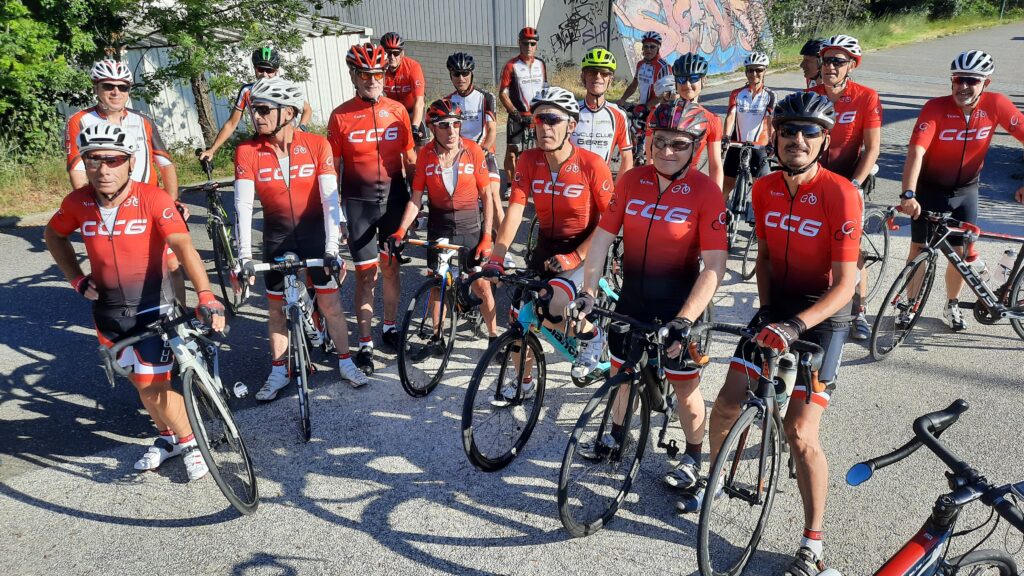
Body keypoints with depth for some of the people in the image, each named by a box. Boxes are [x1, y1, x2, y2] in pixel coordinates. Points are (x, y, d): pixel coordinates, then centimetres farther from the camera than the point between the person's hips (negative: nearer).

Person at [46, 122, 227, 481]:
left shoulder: (153, 199, -20)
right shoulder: (78, 202, -7)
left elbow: (183, 246, -31)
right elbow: (54, 236, 14)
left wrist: (206, 297, -43)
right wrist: (77, 280, 5)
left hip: (153, 307, -4)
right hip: (108, 311, 4)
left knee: (152, 387, -7)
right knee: (143, 383, 15)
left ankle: (190, 442, 16)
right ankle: (168, 438, 37)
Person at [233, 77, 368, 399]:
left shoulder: (316, 145, -15)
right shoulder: (247, 152, -12)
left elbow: (330, 197, -19)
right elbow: (243, 204, -18)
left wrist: (332, 248, -26)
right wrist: (244, 255, -27)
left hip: (315, 231, -1)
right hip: (277, 235, 2)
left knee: (330, 301, 2)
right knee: (276, 306, 9)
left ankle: (345, 362, 22)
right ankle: (278, 372, 25)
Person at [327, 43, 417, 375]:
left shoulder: (398, 111, 1)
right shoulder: (341, 116, -4)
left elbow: (410, 159, 8)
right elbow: (334, 166, -1)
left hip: (394, 197, 2)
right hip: (358, 201, -2)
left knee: (391, 267, 13)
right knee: (366, 273, 0)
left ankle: (390, 328, 31)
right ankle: (365, 344, 11)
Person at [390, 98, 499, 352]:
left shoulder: (474, 151, -12)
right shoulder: (425, 155, -9)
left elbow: (486, 195, -7)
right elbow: (416, 198, -4)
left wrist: (487, 236, -10)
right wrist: (401, 230, -16)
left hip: (470, 224, -2)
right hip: (439, 225, 2)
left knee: (481, 285, -1)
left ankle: (494, 336, 18)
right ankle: (437, 338, 27)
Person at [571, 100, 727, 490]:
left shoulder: (705, 191, -16)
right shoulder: (631, 181, -5)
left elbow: (715, 265, -20)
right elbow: (602, 237, -3)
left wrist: (685, 319, -27)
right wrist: (588, 292, -11)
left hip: (679, 303, -4)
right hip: (632, 297, 4)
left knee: (685, 384, 9)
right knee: (620, 371, 19)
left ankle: (693, 455, 33)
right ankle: (619, 434, 45)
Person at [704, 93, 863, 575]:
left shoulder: (841, 195, -18)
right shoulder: (764, 189, 0)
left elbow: (845, 284, -20)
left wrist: (796, 325, -32)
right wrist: (766, 309, -2)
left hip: (822, 318, -5)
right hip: (776, 311, 5)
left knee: (800, 435, -8)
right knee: (725, 407, 2)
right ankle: (715, 481, 31)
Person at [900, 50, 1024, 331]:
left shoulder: (996, 104, -15)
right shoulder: (936, 107, -23)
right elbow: (916, 152, -33)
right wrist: (908, 194, -46)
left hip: (965, 190, 2)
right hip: (929, 189, -2)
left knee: (961, 253, 7)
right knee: (919, 250, 3)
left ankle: (952, 305, 30)